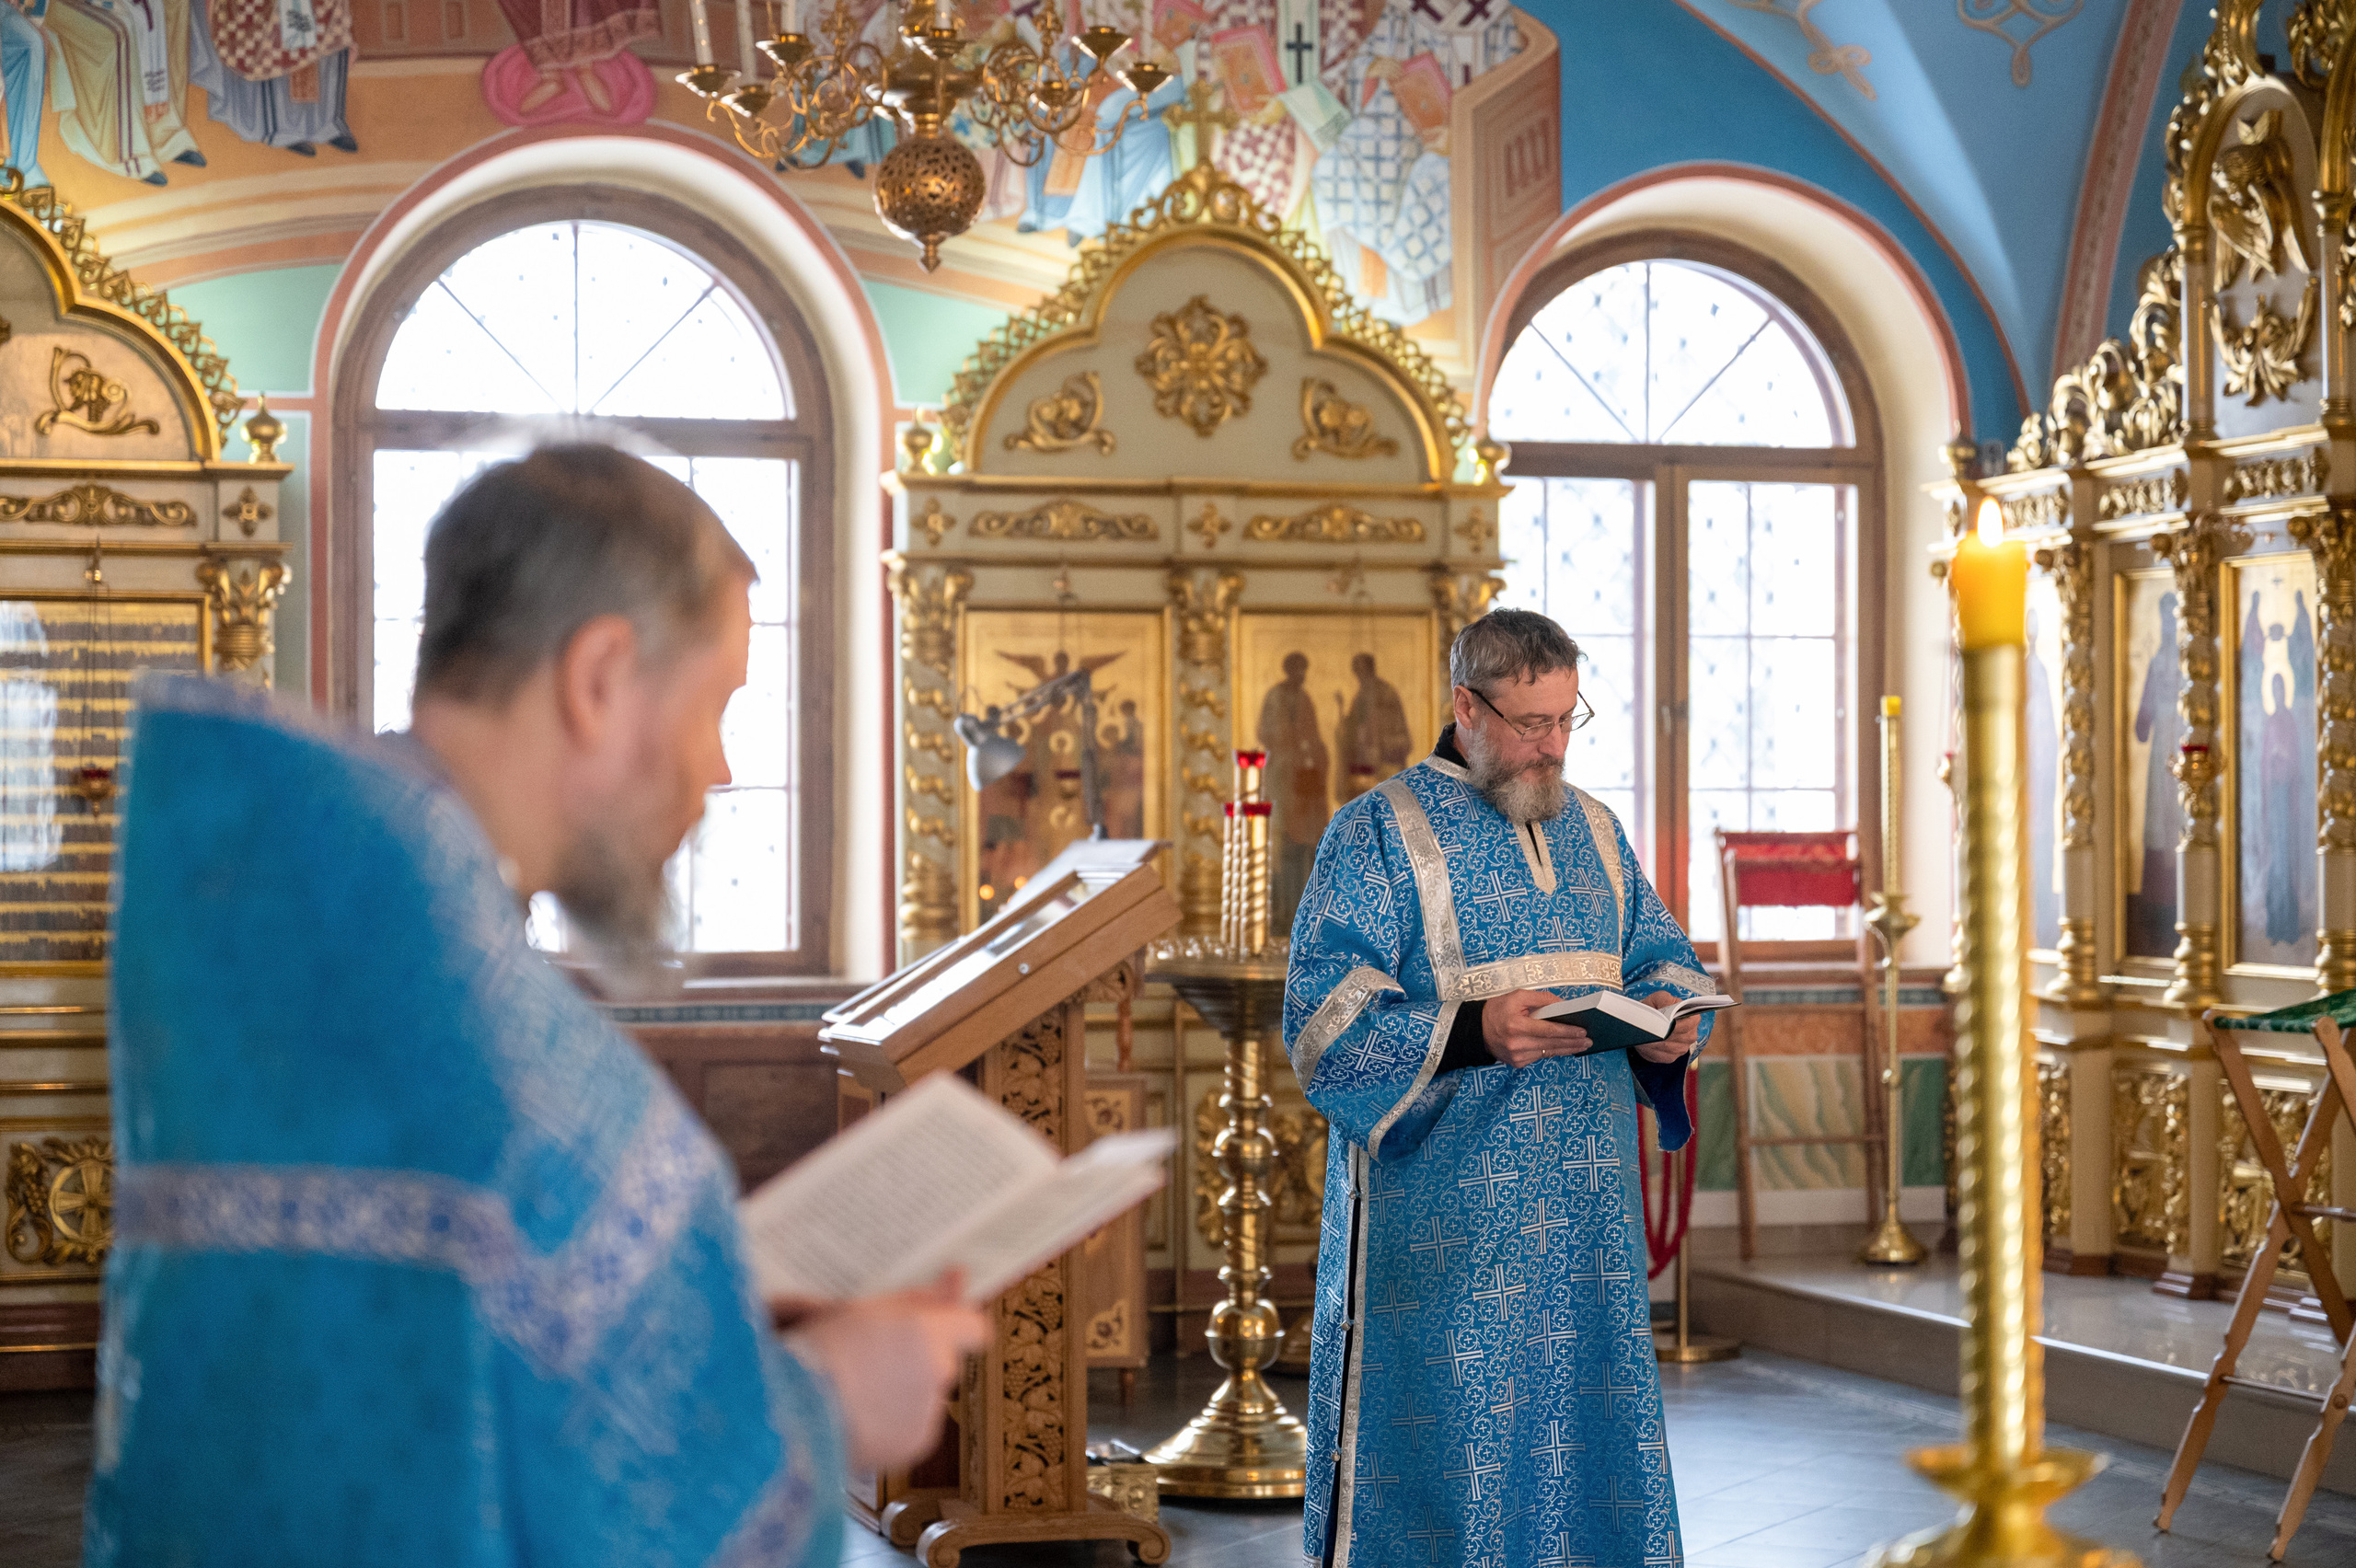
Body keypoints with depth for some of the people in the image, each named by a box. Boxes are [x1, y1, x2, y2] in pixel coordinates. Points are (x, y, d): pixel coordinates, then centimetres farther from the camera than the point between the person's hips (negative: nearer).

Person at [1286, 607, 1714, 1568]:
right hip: (1444, 1224, -6)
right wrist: (1472, 1033, -27)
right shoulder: (1380, 833, -5)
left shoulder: (1592, 828, 15)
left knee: (1588, 1433, 9)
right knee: (1446, 1448, -3)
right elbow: (1324, 1021, -13)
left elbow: (1662, 954, 18)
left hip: (1585, 1204, 6)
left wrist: (1666, 1013, -7)